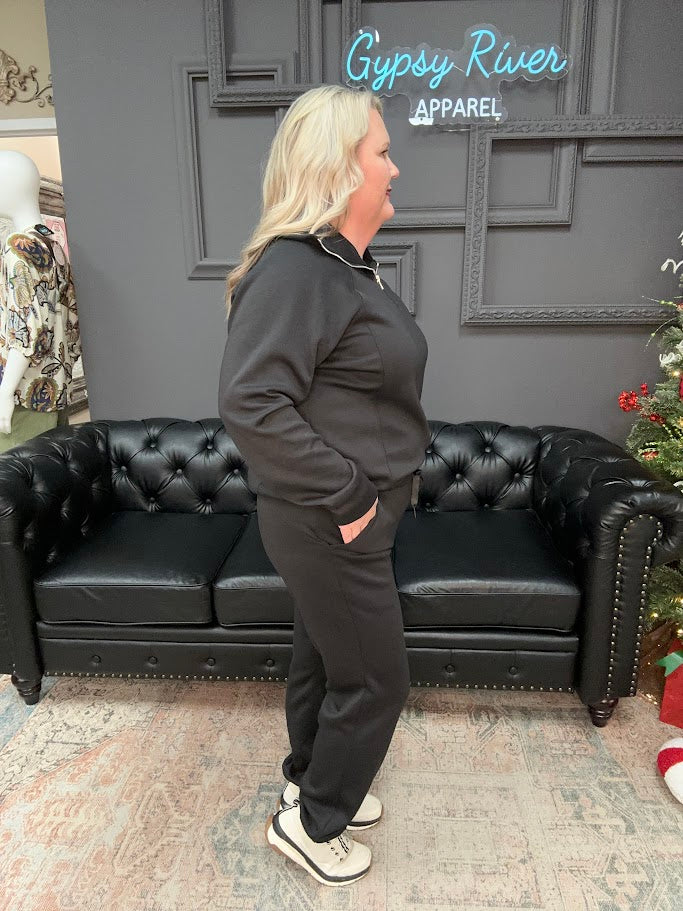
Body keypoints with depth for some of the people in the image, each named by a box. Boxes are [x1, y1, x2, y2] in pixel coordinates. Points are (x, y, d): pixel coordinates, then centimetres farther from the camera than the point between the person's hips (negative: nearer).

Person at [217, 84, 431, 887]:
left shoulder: (346, 264, 10)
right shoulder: (295, 269, -21)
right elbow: (249, 403, -30)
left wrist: (386, 483, 13)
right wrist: (347, 496, -23)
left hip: (352, 517, 9)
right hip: (328, 528, -9)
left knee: (323, 658, 24)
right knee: (376, 682, 7)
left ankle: (312, 783, 47)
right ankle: (310, 822, 32)